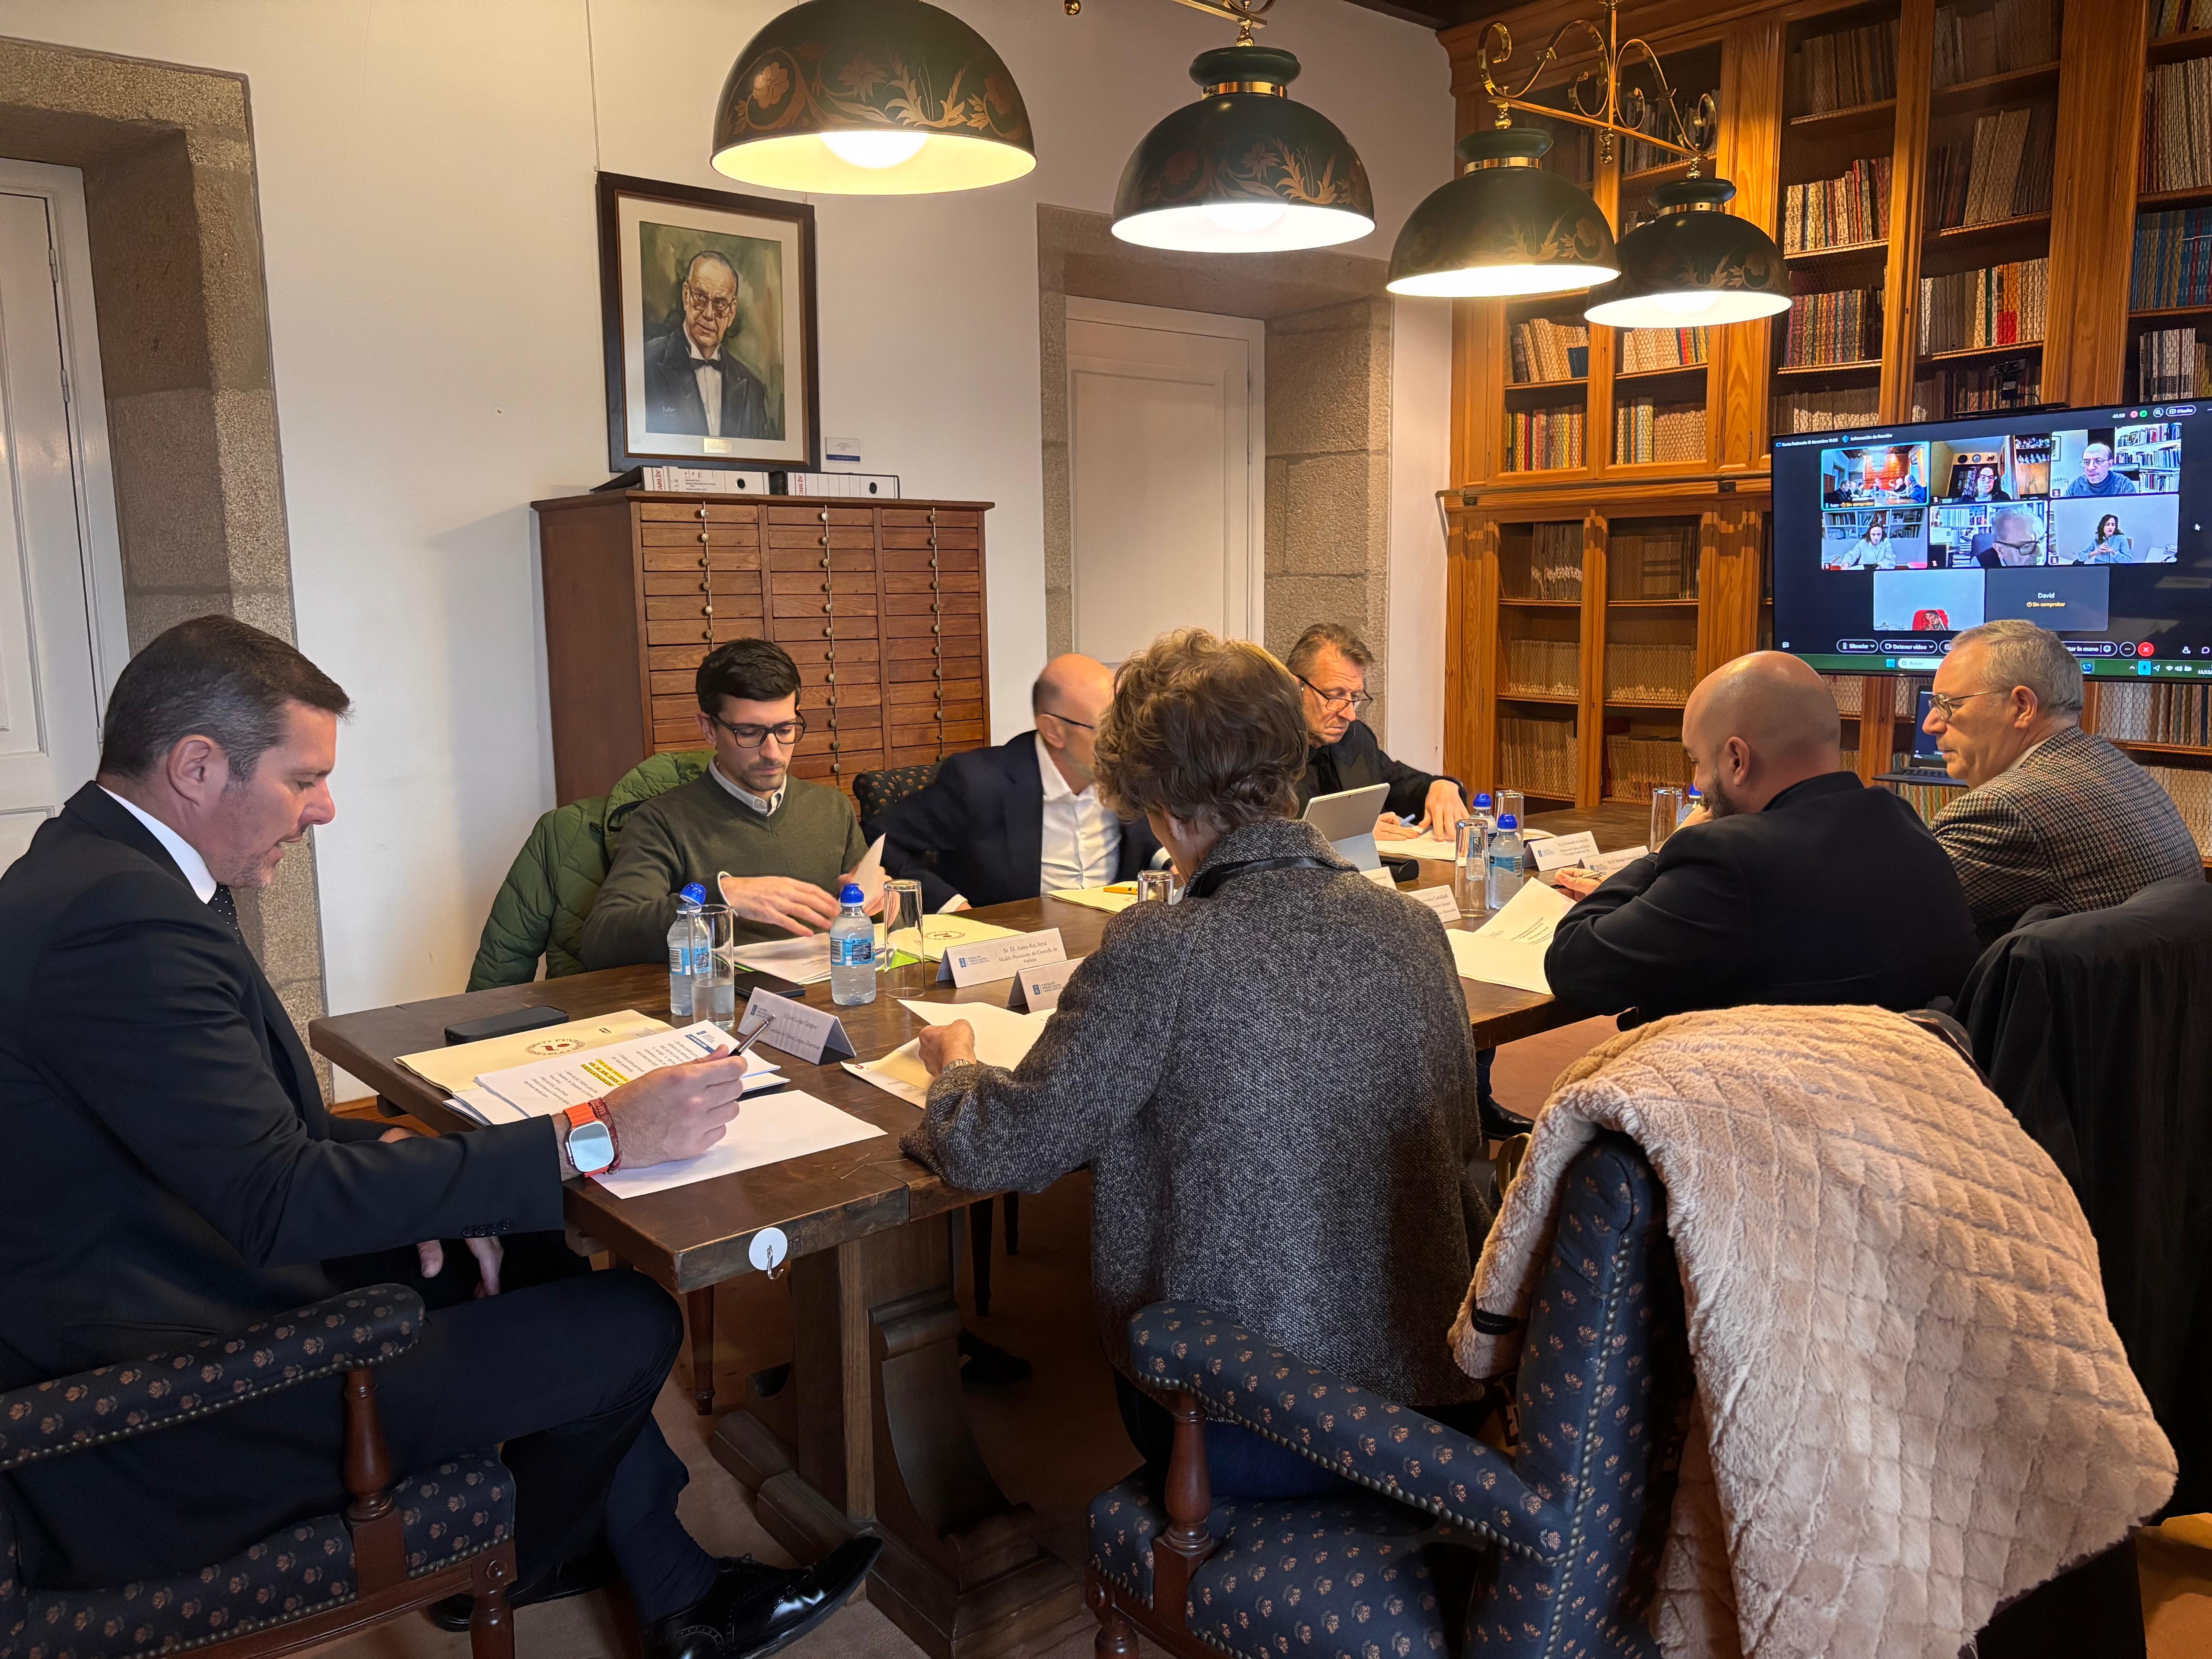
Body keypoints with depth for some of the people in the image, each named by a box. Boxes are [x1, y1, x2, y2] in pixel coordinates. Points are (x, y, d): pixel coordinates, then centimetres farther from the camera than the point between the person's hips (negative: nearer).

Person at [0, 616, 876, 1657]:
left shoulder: (92, 867, 6)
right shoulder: (123, 923, -28)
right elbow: (279, 1199, -30)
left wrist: (391, 1164, -3)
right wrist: (597, 1137, -27)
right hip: (160, 1451, -11)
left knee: (548, 1252, 14)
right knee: (629, 1325, -10)